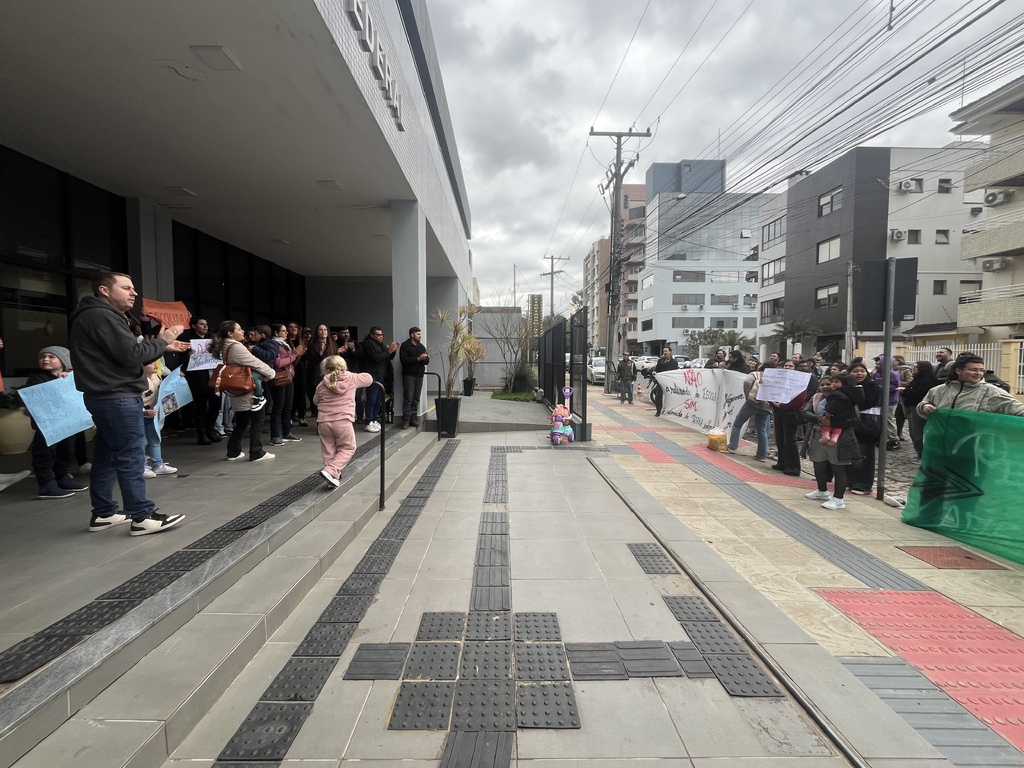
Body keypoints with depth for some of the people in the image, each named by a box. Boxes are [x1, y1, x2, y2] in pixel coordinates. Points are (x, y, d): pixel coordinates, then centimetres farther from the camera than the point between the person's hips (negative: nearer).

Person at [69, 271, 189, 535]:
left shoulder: (102, 316, 19)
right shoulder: (101, 316, -15)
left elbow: (123, 356, 19)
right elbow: (131, 355, -22)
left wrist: (164, 347, 11)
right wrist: (162, 340, -8)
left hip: (108, 397, 11)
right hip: (118, 398, -11)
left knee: (107, 457, 14)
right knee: (131, 457, -8)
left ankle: (103, 514, 22)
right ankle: (142, 517, -4)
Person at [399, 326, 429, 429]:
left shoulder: (421, 346, 17)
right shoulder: (405, 345, -2)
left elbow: (427, 361, 14)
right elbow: (403, 360, -14)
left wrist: (425, 359, -10)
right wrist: (418, 359, -18)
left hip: (419, 375, 5)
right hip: (409, 375, -5)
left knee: (416, 399, 5)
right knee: (408, 398, -8)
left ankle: (413, 418, 11)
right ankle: (406, 419, -4)